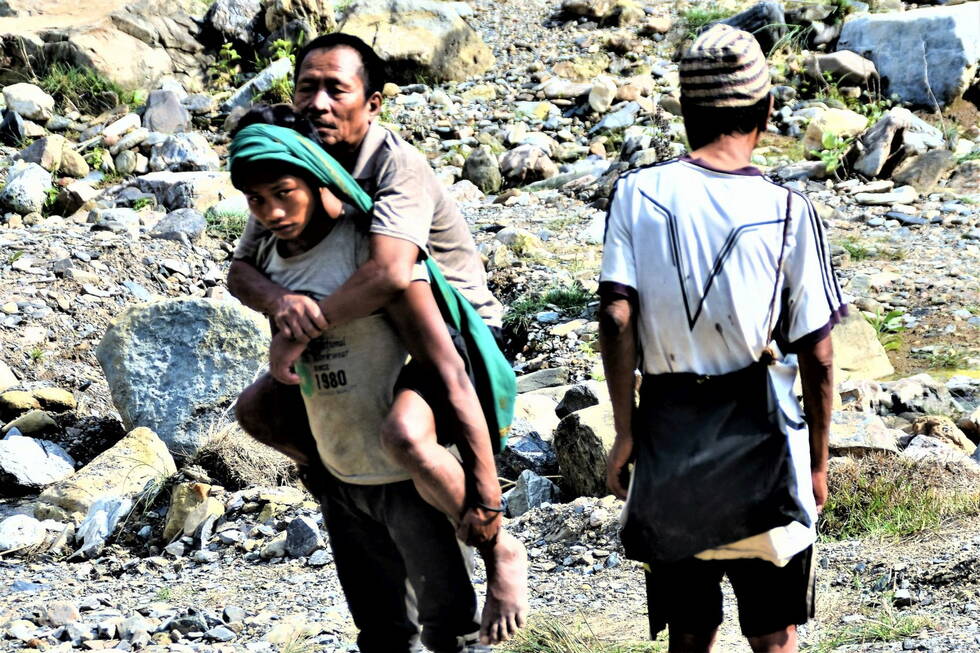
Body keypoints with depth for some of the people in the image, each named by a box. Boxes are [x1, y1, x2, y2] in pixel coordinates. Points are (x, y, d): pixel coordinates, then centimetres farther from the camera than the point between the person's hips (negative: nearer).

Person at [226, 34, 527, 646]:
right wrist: (279, 300, -32)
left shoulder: (398, 165, -27)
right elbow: (241, 269, -7)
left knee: (404, 434, -37)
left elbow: (389, 274, -42)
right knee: (257, 410, 8)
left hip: (454, 338, -8)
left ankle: (499, 550, -13)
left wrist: (299, 338, -33)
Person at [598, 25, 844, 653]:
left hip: (669, 437, 2)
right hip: (762, 442, -2)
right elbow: (818, 355, -3)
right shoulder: (789, 212, -6)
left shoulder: (638, 193, -4)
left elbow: (616, 318, -11)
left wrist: (626, 433, -1)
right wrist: (818, 460, 9)